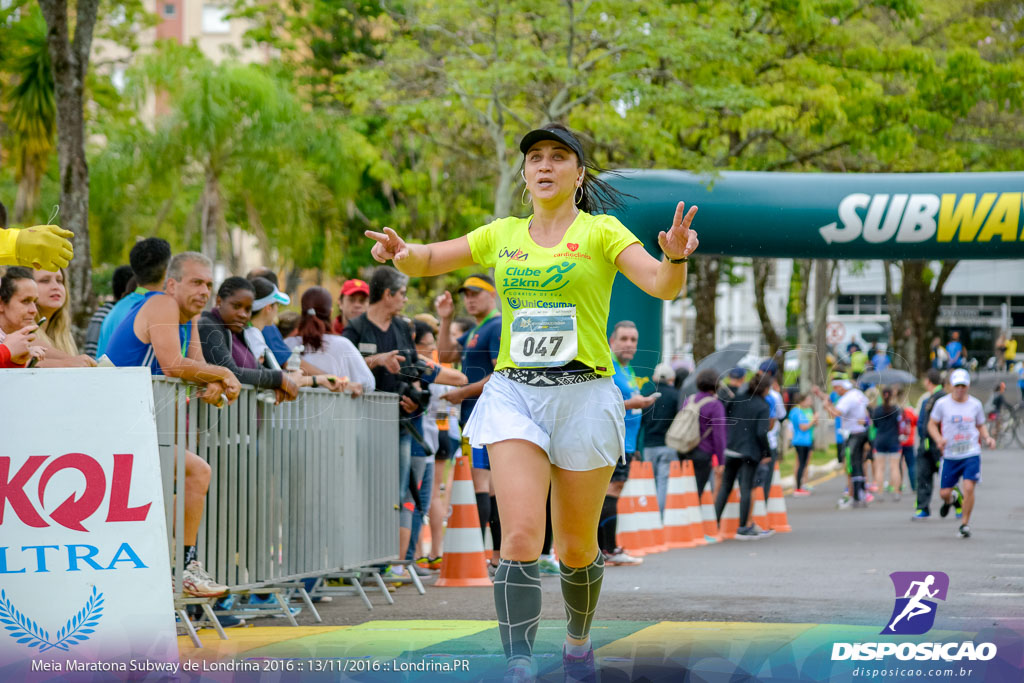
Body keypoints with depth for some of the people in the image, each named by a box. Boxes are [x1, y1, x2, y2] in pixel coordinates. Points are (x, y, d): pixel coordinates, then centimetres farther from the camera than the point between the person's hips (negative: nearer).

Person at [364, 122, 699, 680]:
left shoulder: (601, 232, 1)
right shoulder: (502, 235, 11)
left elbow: (662, 286, -12)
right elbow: (426, 262, 14)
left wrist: (675, 257, -35)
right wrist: (402, 252, -11)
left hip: (583, 395, -1)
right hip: (513, 391, 1)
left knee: (576, 549, 8)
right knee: (521, 538, -16)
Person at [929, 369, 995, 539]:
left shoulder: (975, 404, 3)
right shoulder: (942, 404, -2)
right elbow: (932, 424, 6)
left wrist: (987, 438, -3)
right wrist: (939, 439, -12)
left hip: (971, 454, -1)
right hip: (950, 455, 1)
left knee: (969, 487, -18)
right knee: (944, 493, 3)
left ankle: (965, 524, 0)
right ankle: (951, 499, 43)